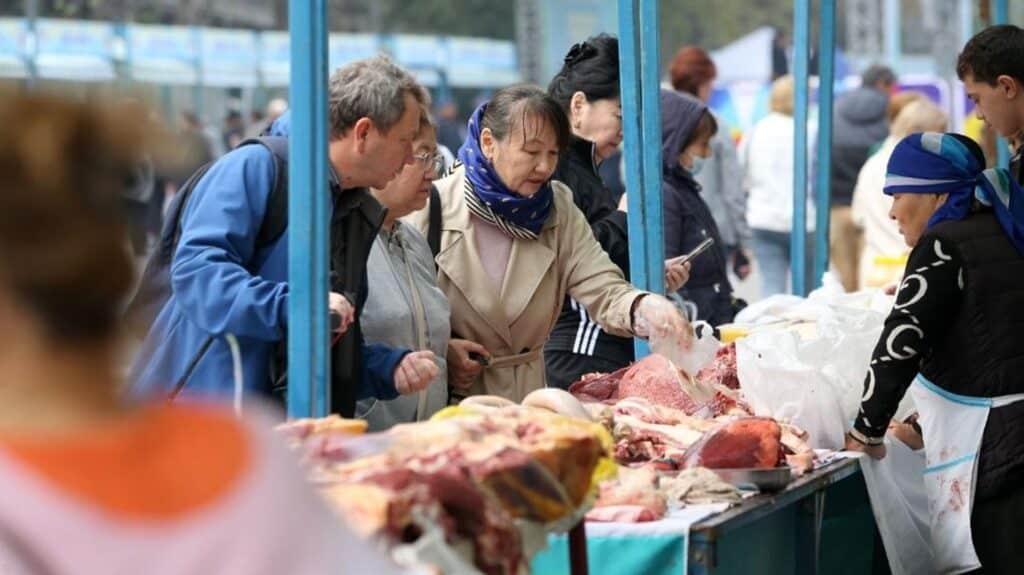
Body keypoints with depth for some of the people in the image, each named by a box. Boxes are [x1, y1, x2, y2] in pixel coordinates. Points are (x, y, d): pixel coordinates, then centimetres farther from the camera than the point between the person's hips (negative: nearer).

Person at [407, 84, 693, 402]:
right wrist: (441, 350, -17)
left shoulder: (559, 209, 7)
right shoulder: (433, 207, -7)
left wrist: (645, 309, -25)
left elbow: (604, 292, -3)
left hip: (524, 395, 4)